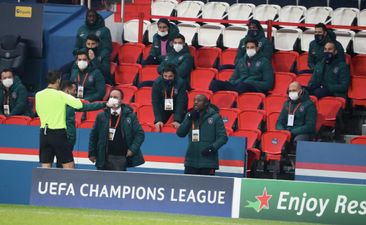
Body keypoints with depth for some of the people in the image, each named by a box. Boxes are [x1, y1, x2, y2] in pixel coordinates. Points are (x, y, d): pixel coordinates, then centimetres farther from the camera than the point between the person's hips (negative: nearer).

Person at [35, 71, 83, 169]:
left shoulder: (38, 95, 3)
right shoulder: (60, 95, -11)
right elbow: (79, 105, -16)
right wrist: (69, 96, 3)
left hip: (44, 132, 5)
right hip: (58, 133, -5)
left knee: (46, 167, 5)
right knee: (69, 166, 1)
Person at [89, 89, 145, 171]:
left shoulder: (130, 116, 2)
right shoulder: (102, 116, 7)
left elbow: (140, 134, 2)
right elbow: (93, 135, 12)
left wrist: (133, 149, -8)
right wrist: (92, 153, 8)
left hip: (121, 158, -2)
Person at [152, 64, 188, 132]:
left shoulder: (180, 83, -30)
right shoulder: (157, 83, -24)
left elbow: (181, 102, -29)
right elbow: (155, 102, -23)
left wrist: (177, 120, -38)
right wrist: (158, 120, -32)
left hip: (177, 106, -2)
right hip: (163, 106, 2)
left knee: (178, 126, -15)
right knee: (158, 126, -8)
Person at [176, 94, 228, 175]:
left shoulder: (215, 117, 0)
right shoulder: (190, 115, 12)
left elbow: (223, 137, -1)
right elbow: (180, 133, 5)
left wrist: (212, 147, -17)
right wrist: (189, 118, -6)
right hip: (191, 162, 4)